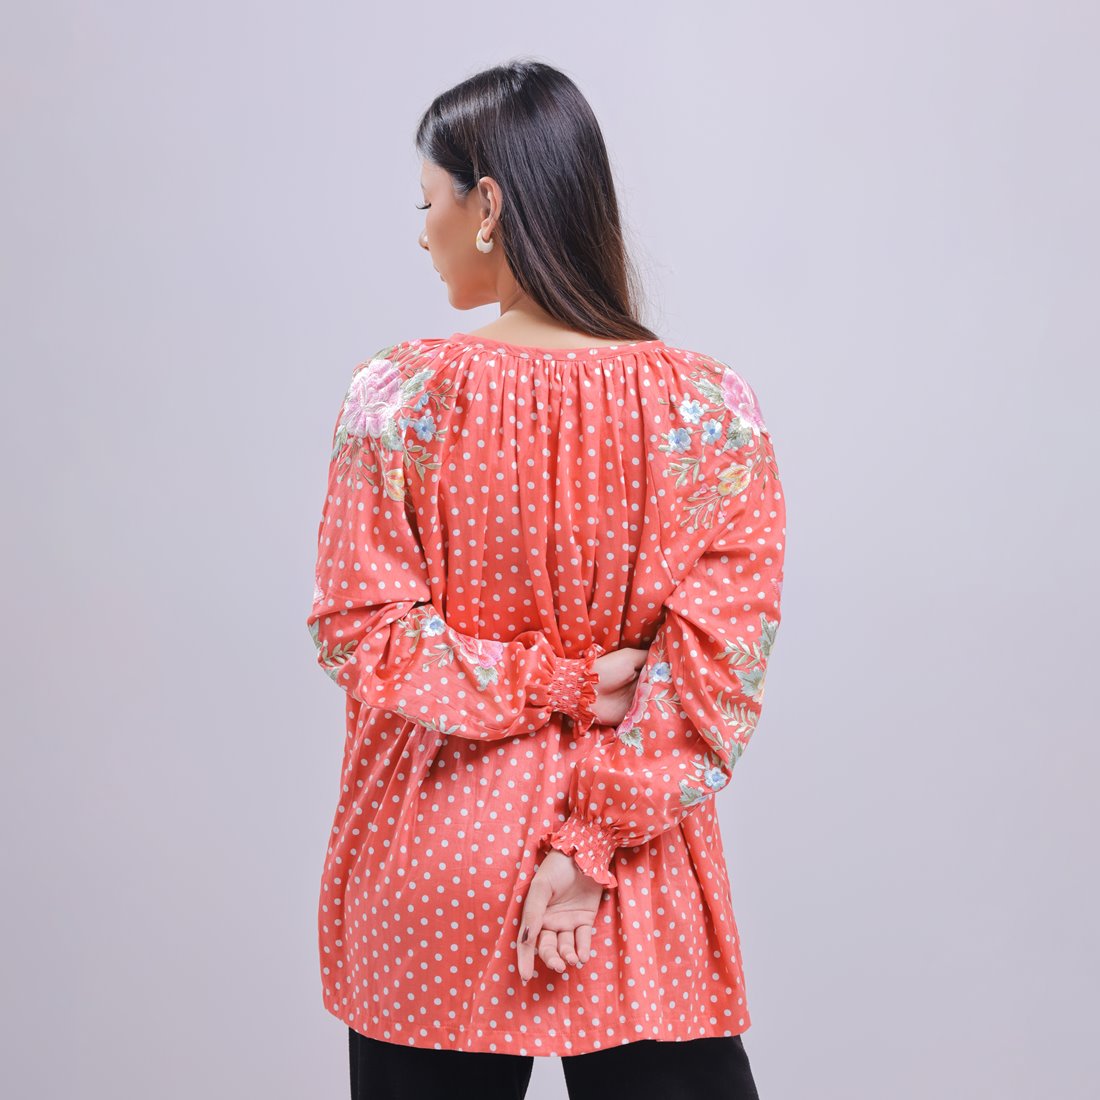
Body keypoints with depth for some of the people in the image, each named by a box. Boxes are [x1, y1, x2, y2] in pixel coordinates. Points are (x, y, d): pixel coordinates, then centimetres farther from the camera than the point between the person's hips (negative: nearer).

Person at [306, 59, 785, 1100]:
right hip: (643, 878, 0)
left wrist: (543, 683, -7)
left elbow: (358, 631, -9)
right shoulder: (711, 406, -9)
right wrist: (594, 839, -12)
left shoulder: (393, 396, -10)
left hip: (430, 867, 1)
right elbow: (717, 664, -13)